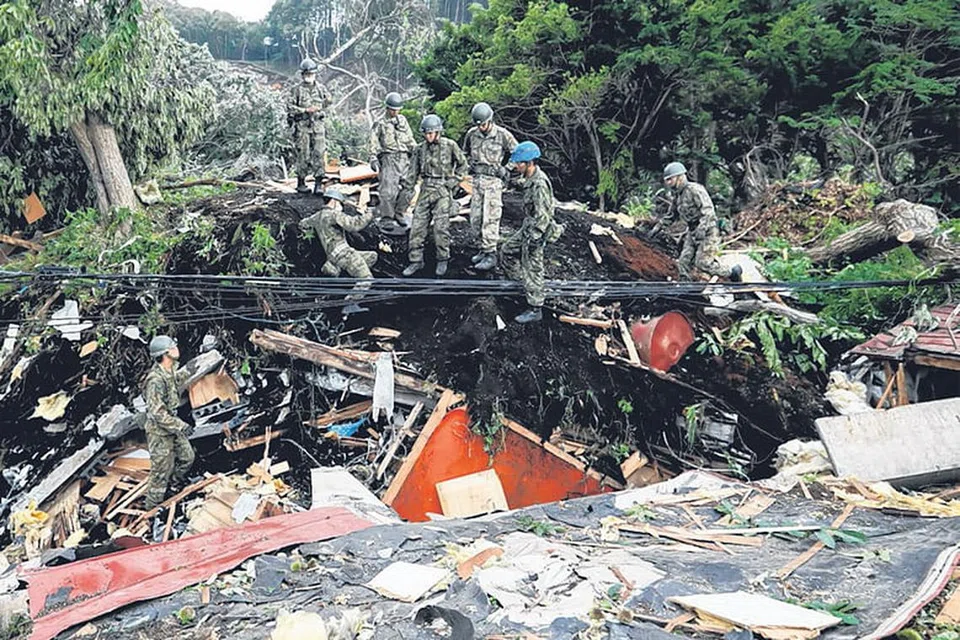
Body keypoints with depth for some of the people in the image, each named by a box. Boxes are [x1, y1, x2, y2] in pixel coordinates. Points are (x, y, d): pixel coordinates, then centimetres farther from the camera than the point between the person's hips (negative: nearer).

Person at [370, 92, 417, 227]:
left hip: (404, 158, 4)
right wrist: (373, 159, -7)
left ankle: (399, 214, 13)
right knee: (388, 189, -11)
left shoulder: (402, 120, 16)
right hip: (389, 159, -4)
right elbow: (374, 142, 2)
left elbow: (410, 139, 22)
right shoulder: (380, 123, 4)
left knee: (406, 188, 0)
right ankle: (387, 217, -5)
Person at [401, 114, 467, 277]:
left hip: (443, 191, -4)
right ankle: (416, 261, 10)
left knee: (441, 227, -7)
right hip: (426, 190, 4)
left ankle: (442, 260, 9)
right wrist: (406, 189, 1)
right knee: (417, 226, 1)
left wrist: (453, 181, -1)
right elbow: (413, 172, 11)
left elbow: (462, 164, 8)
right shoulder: (420, 149, 7)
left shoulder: (450, 146, -3)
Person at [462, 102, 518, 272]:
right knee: (475, 218, 8)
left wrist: (505, 169, -5)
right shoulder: (471, 134, 4)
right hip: (476, 180, 5)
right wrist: (470, 164, 7)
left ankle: (490, 255, -4)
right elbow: (465, 153, 23)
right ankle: (485, 247, 23)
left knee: (490, 219, -8)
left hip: (493, 181, -5)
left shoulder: (503, 135, -9)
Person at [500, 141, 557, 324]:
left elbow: (543, 216, -27)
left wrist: (535, 239, -24)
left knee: (533, 270, 0)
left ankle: (535, 310, 11)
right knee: (506, 251, 21)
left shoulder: (539, 184, -27)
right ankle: (524, 282, 32)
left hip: (535, 233, -10)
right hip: (527, 228, 10)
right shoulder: (531, 179, 5)